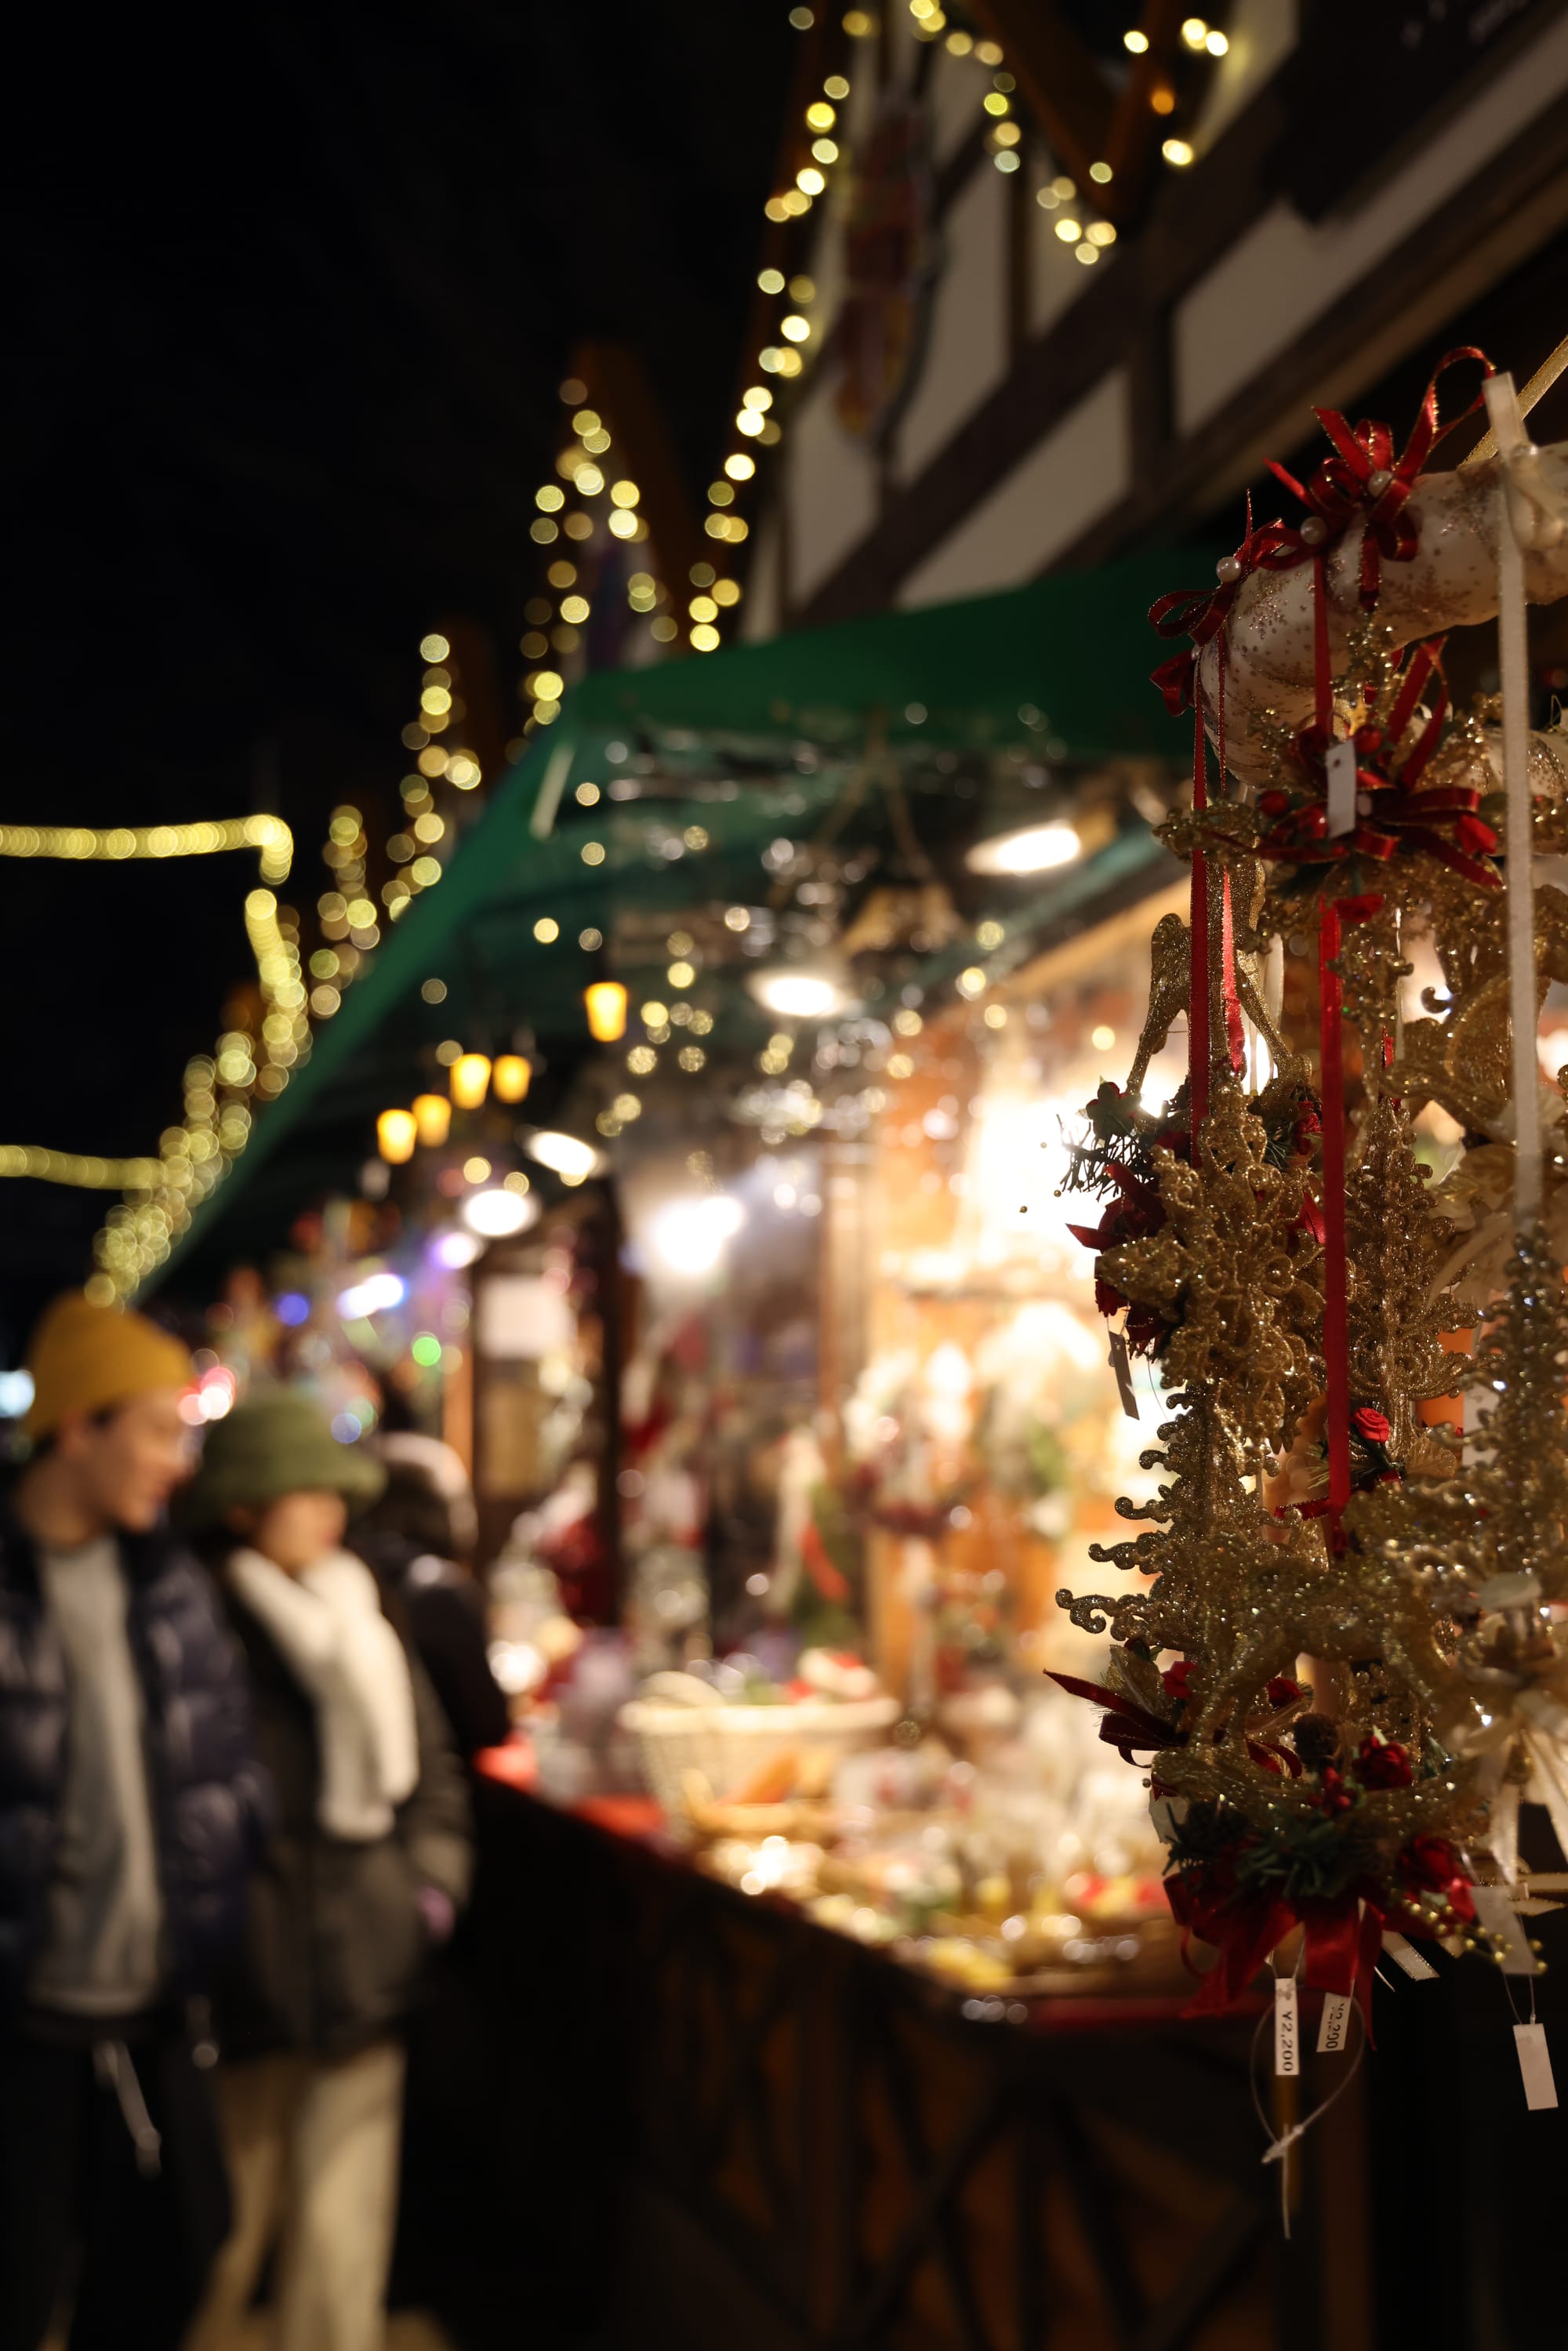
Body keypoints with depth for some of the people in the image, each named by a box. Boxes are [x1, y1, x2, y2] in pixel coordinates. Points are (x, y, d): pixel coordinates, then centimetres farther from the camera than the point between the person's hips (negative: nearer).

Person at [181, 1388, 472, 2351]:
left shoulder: (362, 1617, 10)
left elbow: (430, 1762, 20)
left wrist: (434, 1878, 10)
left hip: (365, 1973, 5)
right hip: (242, 1976, -4)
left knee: (344, 2235, 6)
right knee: (221, 2235, 8)